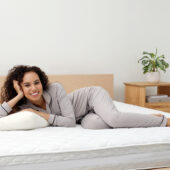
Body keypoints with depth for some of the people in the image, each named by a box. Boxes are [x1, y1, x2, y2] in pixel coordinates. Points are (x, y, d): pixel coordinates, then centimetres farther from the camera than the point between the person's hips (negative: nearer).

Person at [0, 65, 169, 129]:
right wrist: (17, 96, -27)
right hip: (84, 115, 5)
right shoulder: (25, 105, -11)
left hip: (93, 95, -4)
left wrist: (45, 116, -27)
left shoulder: (55, 89, -27)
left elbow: (70, 121, -26)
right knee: (92, 124, -35)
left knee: (114, 118, -38)